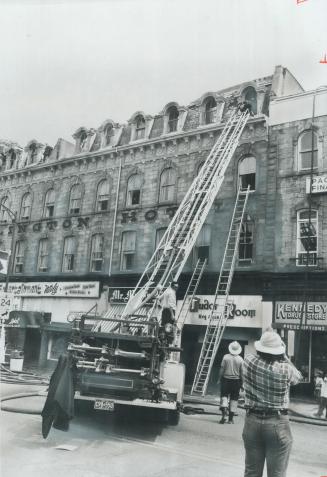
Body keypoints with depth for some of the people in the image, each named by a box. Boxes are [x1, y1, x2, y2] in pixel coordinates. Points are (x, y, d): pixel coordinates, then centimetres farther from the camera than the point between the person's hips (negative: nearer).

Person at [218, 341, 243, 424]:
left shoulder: (226, 357, -5)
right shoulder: (240, 359, -4)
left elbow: (222, 369, -4)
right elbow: (241, 372, -1)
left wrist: (220, 379, 6)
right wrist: (242, 383, 8)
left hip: (226, 379, -1)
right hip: (236, 380, 1)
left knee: (224, 396, 6)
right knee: (234, 399, 8)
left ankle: (224, 413, -14)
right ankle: (231, 418, 11)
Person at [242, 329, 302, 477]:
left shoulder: (249, 361, -8)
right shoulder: (285, 369, -15)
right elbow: (298, 377, 7)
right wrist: (284, 357, 6)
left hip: (252, 421, 3)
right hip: (277, 424, -3)